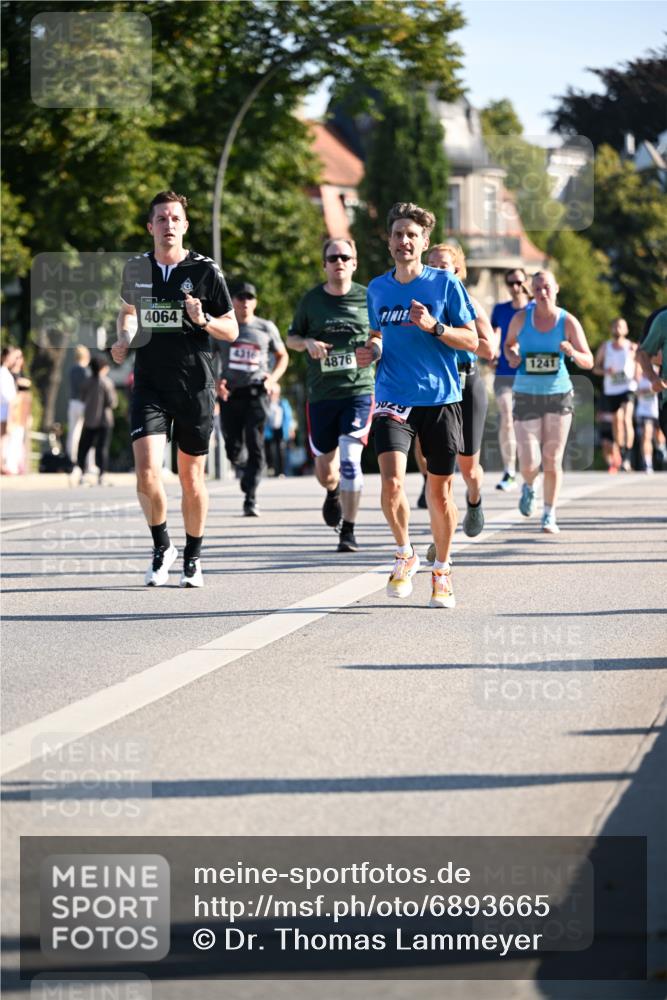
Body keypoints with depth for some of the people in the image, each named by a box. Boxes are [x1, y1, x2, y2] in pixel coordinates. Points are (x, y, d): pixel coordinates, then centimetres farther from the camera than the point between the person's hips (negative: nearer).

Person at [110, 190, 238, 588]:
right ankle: (162, 547, 6)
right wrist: (124, 340, 6)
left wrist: (203, 320, -18)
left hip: (195, 388, -1)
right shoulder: (136, 268, 5)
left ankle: (193, 557, 26)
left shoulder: (206, 271, -3)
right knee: (147, 470, -15)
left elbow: (232, 329, 1)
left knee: (191, 478, 7)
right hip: (149, 386, 1)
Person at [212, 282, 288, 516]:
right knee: (233, 450, 4)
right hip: (229, 393, 1)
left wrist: (273, 378, 0)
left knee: (255, 447, -12)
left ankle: (250, 498, -11)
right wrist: (215, 382, -9)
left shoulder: (266, 328, 7)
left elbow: (282, 356, 18)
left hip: (256, 393, -1)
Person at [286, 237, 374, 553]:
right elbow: (291, 338, 15)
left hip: (358, 389, -2)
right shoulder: (311, 299, 6)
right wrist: (307, 343, -7)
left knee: (350, 459, -17)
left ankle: (348, 531, -7)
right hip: (320, 394, 2)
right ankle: (333, 492, 46)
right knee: (324, 470, 8)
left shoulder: (367, 298, 3)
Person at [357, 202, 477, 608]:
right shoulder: (377, 289, 9)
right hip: (393, 399, 2)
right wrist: (371, 351, 3)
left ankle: (442, 571, 23)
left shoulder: (445, 283, -2)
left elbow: (472, 341, -2)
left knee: (440, 491, 5)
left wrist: (433, 327, -17)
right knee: (392, 482, -17)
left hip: (440, 398, -2)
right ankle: (405, 554, 7)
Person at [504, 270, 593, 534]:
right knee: (529, 464, -6)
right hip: (526, 396, 0)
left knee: (553, 461, 1)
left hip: (559, 394, 0)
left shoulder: (568, 322, -5)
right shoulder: (521, 318, -2)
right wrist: (512, 356, -4)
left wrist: (573, 353, -24)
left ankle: (549, 515, 16)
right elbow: (509, 343, 18)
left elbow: (588, 362, -3)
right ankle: (528, 487, 30)